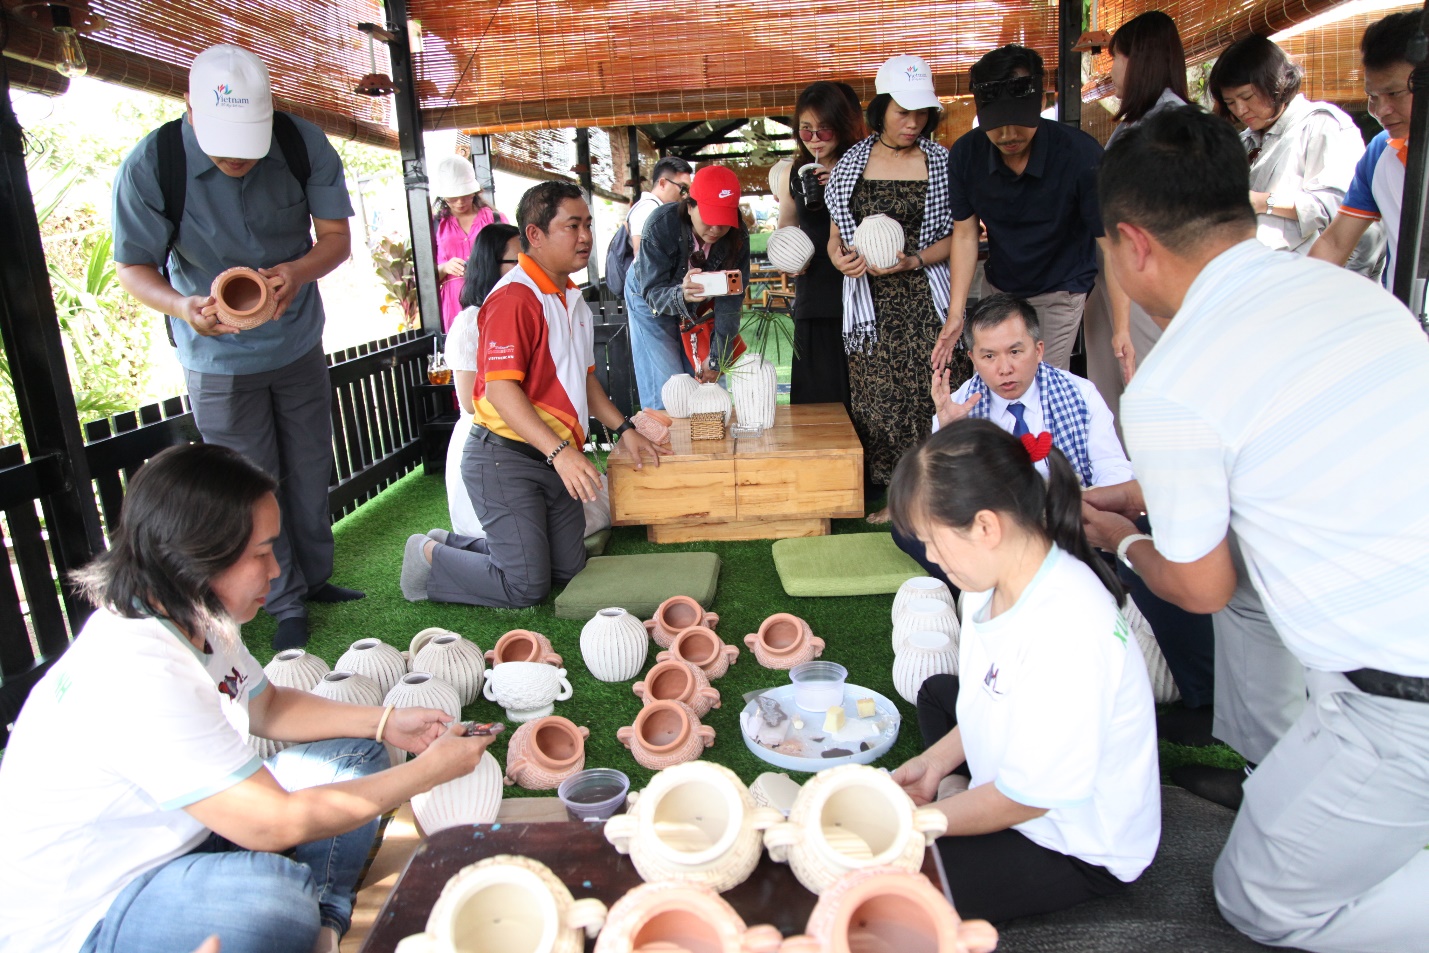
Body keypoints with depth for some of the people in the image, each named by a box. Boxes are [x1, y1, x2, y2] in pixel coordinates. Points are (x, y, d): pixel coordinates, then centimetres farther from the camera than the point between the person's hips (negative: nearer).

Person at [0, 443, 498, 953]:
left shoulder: (194, 620, -3)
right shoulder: (137, 674, -32)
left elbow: (267, 707, 14)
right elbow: (274, 823, -30)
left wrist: (384, 723, 1)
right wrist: (427, 772, -20)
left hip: (171, 837, 9)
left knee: (356, 757, 4)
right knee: (275, 894, -37)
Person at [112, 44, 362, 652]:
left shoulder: (305, 145, -16)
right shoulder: (148, 168, -20)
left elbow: (336, 237, -10)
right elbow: (133, 266, -12)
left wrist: (299, 271, -32)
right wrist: (183, 306, -34)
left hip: (298, 342, 3)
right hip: (218, 357, -2)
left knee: (311, 472, 13)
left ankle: (315, 578, 34)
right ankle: (286, 604, 19)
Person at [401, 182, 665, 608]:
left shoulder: (572, 298, 13)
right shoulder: (515, 297, -18)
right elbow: (500, 388, -24)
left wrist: (623, 429, 13)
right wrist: (559, 452, -31)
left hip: (554, 459, 9)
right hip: (506, 459, -9)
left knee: (569, 569, 14)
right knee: (526, 585, -7)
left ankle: (456, 544, 28)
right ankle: (429, 558, 15)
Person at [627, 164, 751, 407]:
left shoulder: (737, 235, -23)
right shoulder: (661, 224, -31)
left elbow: (730, 299, -18)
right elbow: (652, 292, -30)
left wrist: (716, 358, -20)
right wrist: (680, 295, -53)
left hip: (700, 309, 3)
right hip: (653, 305, -3)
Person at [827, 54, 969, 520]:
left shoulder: (940, 162, 4)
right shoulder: (852, 163, 8)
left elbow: (956, 235, 3)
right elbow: (836, 231, 14)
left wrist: (914, 260, -15)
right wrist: (838, 255, -9)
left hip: (924, 298, -2)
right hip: (871, 301, 2)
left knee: (929, 393, -6)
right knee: (878, 396, 1)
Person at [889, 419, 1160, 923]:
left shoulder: (1065, 630, -35)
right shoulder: (998, 578, -8)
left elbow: (1030, 796, -27)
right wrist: (935, 761, 5)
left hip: (1083, 849, -9)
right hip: (1018, 788, 9)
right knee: (937, 692, 28)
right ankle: (956, 790, 9)